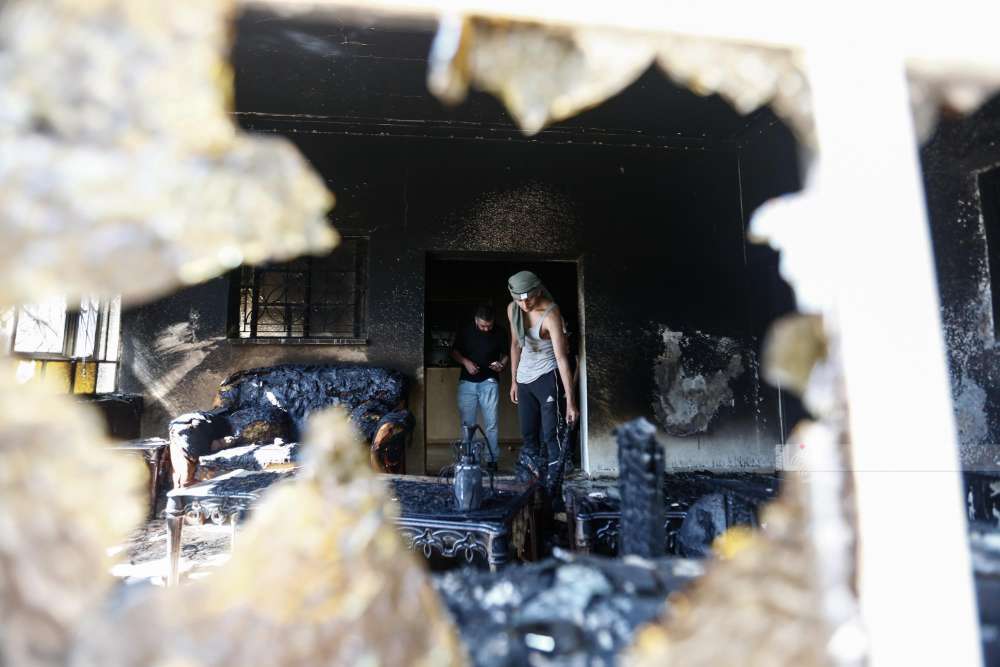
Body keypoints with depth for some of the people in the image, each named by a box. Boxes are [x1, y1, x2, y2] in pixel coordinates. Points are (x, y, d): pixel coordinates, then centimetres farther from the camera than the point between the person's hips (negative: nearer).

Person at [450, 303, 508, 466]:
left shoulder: (499, 332, -2)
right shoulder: (465, 330, -1)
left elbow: (505, 354, 9)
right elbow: (454, 351, 8)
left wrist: (502, 364, -12)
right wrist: (465, 362, -10)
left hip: (489, 382, -1)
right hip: (467, 382, 1)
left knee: (491, 423, -3)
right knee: (467, 423, 3)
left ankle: (493, 459, 7)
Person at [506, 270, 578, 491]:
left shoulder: (550, 314, -23)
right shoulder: (512, 309, -3)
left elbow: (562, 358, -27)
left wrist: (571, 401, -30)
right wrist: (514, 380, 15)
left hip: (548, 377, -6)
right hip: (524, 379, 7)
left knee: (550, 436, -10)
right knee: (528, 437, 11)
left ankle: (553, 487, -1)